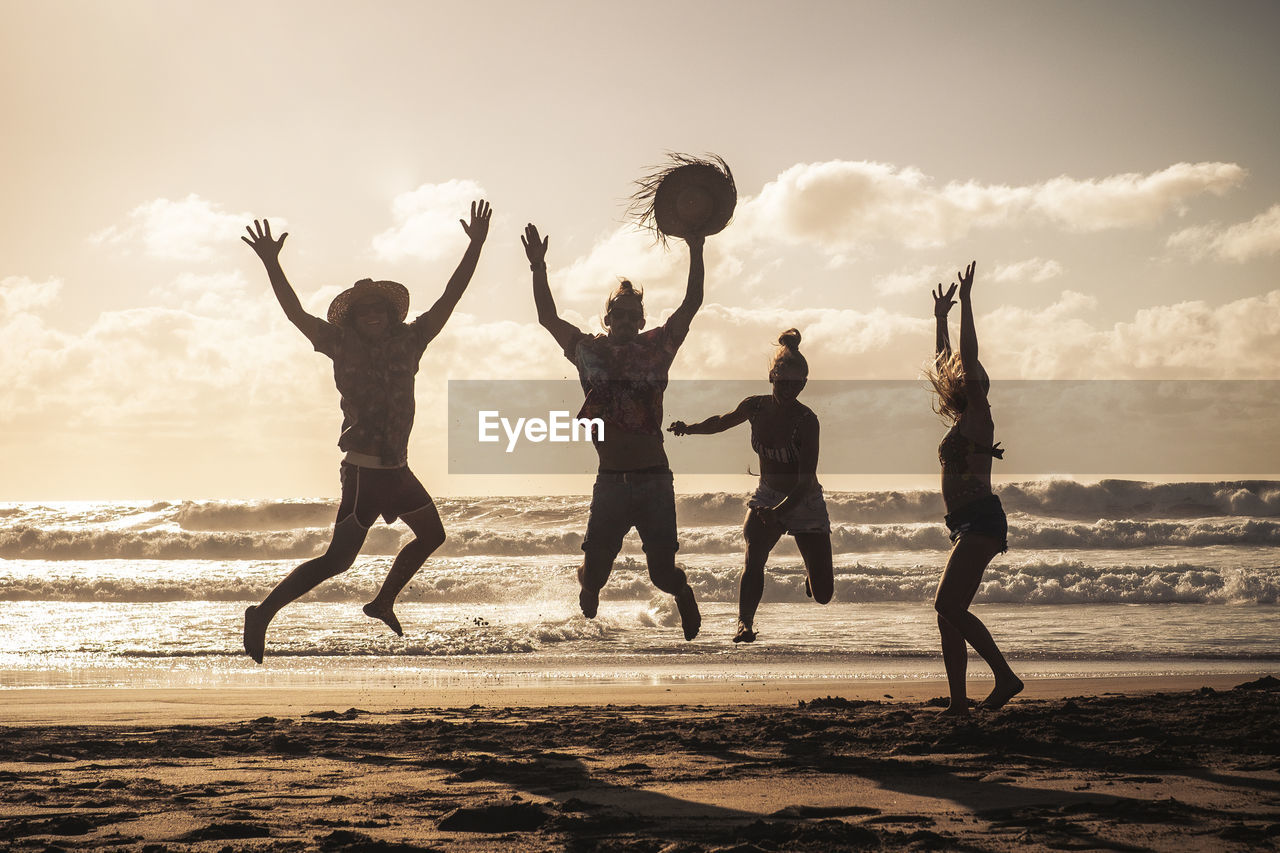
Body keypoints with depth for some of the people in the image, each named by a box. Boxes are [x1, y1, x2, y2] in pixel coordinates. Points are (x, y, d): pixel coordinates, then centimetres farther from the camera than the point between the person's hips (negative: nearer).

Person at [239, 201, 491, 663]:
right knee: (338, 559, -11)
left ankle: (382, 602, 34)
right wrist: (271, 263, -21)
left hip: (396, 467, 7)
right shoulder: (342, 346, -4)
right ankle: (263, 613, -7)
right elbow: (296, 312, -11)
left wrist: (476, 245, -3)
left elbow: (450, 297, 3)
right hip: (364, 467, -7)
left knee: (431, 534, 20)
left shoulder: (408, 342, 6)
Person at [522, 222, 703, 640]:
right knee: (593, 573, 0)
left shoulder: (656, 348, 7)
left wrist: (696, 251, -4)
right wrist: (538, 267, 1)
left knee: (663, 572, -1)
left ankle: (683, 593, 36)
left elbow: (692, 303, 3)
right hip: (610, 482, 1)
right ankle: (587, 614, 36)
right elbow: (548, 316, 9)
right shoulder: (589, 350, 10)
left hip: (655, 481, -1)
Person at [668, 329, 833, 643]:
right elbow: (723, 421, 14)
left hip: (805, 503, -2)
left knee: (822, 596, 4)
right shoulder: (755, 407, -11)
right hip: (766, 497, 2)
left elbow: (806, 480, -30)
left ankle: (811, 572, 39)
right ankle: (745, 623, -26)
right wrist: (690, 428, -2)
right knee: (753, 559, -30)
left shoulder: (806, 421, -25)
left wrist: (779, 511, -44)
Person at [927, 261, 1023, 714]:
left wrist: (965, 301, -13)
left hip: (981, 519, -9)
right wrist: (941, 317, 31)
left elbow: (967, 358, -14)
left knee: (948, 605, -16)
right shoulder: (962, 419, 17)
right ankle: (958, 701, 5)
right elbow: (945, 364, 27)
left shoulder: (977, 416, -5)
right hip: (966, 523, 9)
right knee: (949, 612, 5)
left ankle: (1005, 677, -12)